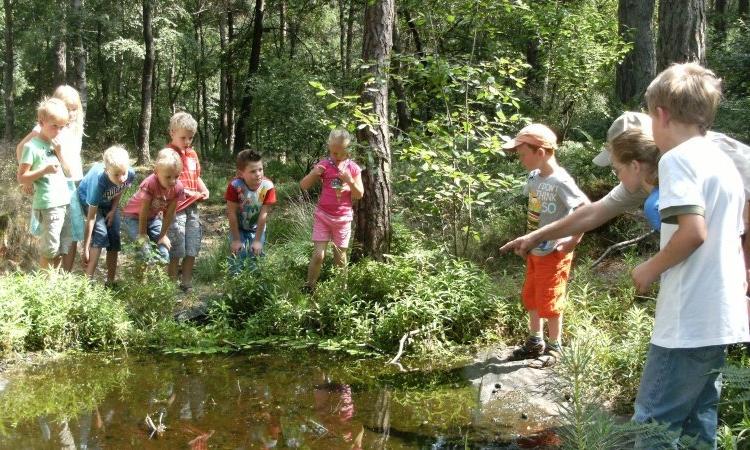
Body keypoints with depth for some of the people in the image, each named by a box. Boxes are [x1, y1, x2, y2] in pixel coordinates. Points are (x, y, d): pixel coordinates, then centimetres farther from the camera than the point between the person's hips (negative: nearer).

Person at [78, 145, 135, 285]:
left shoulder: (130, 174, -33)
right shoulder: (98, 180, -42)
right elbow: (91, 218, -35)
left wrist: (113, 210, -12)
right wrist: (85, 249, -32)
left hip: (109, 201, 4)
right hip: (88, 199, -4)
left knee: (114, 237, -2)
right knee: (100, 233, -21)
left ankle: (110, 281, 7)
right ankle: (88, 279, -18)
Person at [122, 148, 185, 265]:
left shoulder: (177, 188, -23)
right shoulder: (149, 184, -37)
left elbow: (169, 213, -12)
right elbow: (144, 212, -27)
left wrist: (163, 235, -7)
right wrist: (142, 235, -19)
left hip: (154, 217, 5)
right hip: (134, 216, -5)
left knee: (164, 248, -6)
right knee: (145, 249, -22)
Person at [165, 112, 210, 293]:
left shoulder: (192, 154, 12)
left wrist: (204, 190, 6)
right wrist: (185, 191, -21)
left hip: (192, 207, 7)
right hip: (175, 207, -7)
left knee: (192, 247, 11)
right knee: (176, 249, -2)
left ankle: (187, 283, 21)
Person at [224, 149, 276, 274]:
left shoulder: (268, 186, -27)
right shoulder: (235, 186, -31)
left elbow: (263, 215, -21)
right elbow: (232, 214, -22)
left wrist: (257, 240, -16)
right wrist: (236, 240, -16)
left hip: (257, 228, 1)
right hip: (237, 227, -1)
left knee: (256, 254, -1)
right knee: (238, 255, -8)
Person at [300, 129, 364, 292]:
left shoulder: (353, 168, -3)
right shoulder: (324, 165, -5)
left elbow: (360, 194, -2)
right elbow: (303, 186, -3)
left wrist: (350, 180, -19)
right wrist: (314, 173, -22)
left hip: (343, 218, 1)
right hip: (323, 215, -1)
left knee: (340, 257, 9)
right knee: (318, 255, -7)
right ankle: (309, 288, 6)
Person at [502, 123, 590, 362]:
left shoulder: (560, 181, -23)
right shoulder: (534, 177, 1)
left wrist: (574, 240, -20)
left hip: (553, 254, -8)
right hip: (535, 251, 8)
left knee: (548, 302, 3)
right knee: (530, 297, 18)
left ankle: (555, 346, 21)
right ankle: (535, 342, 34)